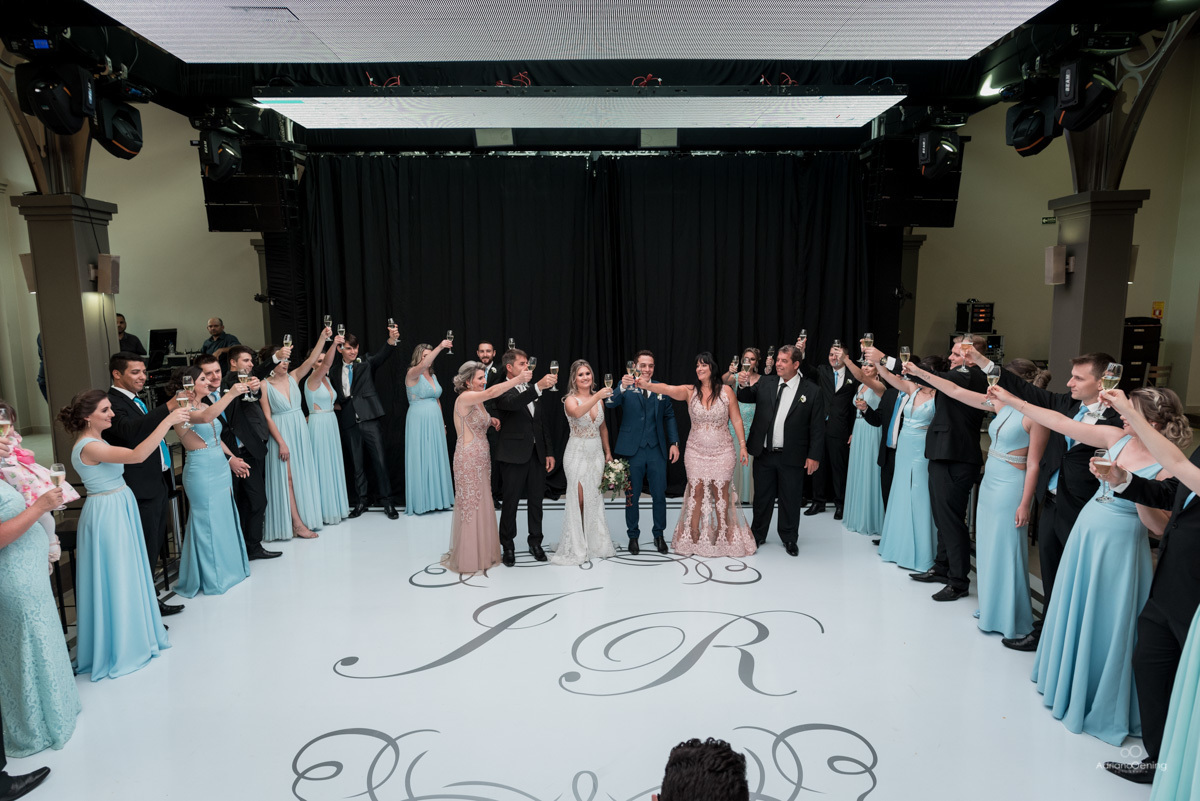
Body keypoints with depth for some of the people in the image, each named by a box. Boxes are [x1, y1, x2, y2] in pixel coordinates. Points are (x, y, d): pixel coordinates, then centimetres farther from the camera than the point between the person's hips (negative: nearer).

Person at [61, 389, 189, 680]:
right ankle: (118, 647, 17)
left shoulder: (96, 442, 9)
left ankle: (132, 634, 35)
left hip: (120, 511, 10)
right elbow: (138, 455, -34)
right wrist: (168, 420, -33)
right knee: (115, 577, 2)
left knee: (127, 573, 19)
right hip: (107, 513, -10)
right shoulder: (88, 447, -23)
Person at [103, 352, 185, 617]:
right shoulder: (113, 404, -15)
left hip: (159, 485, 10)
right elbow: (130, 430, -36)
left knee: (155, 548, 16)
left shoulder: (136, 401, 16)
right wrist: (170, 406, -45)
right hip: (141, 489, -10)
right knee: (144, 552, -3)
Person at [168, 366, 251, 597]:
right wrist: (230, 394, -41)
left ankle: (228, 567, 28)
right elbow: (206, 417, -37)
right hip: (201, 472, -8)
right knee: (208, 521, 1)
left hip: (220, 468, 8)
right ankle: (212, 578, 14)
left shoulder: (205, 406, 11)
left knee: (225, 517, 14)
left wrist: (231, 458, 11)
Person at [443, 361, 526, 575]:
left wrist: (491, 421, 5)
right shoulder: (464, 398, -15)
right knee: (469, 507, 0)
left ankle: (482, 553, 24)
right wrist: (517, 379, -35)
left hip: (481, 460, 9)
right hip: (468, 459, -9)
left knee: (481, 506, 13)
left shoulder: (477, 401, 12)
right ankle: (468, 559, 11)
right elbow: (491, 392, -32)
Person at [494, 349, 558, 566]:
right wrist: (539, 386, -44)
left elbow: (544, 422, 15)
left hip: (537, 454, 6)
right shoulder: (502, 391, -8)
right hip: (515, 456, -6)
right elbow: (513, 403, -31)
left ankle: (535, 542, 26)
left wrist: (550, 452, 9)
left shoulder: (533, 390, 13)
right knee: (511, 502, 4)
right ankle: (508, 546, 17)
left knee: (536, 500, 12)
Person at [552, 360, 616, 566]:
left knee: (595, 498, 10)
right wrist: (597, 397, -45)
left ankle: (595, 543, 23)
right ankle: (576, 546, 8)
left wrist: (608, 452, 15)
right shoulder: (571, 400, -10)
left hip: (596, 452, 5)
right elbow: (577, 413, -35)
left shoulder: (598, 398, 6)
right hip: (577, 453, -5)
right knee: (578, 498, -3)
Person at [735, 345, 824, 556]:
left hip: (792, 457, -2)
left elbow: (817, 427, -5)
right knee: (762, 497, 15)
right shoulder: (765, 383, 3)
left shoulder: (812, 390, -6)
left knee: (790, 500, 12)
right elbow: (744, 398, 8)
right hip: (764, 453, 2)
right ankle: (757, 535, 32)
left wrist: (814, 456, -8)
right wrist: (745, 386, -14)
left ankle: (789, 538, 31)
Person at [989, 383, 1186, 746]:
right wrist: (1012, 400, -1)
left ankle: (1104, 705, 25)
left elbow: (1161, 527, -18)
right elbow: (1061, 423, 0)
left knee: (1104, 622, 4)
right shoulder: (1117, 438, -3)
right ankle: (1070, 682, 42)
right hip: (1086, 531, 6)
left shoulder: (1167, 468, -18)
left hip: (1118, 546, -6)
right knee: (1074, 610, 20)